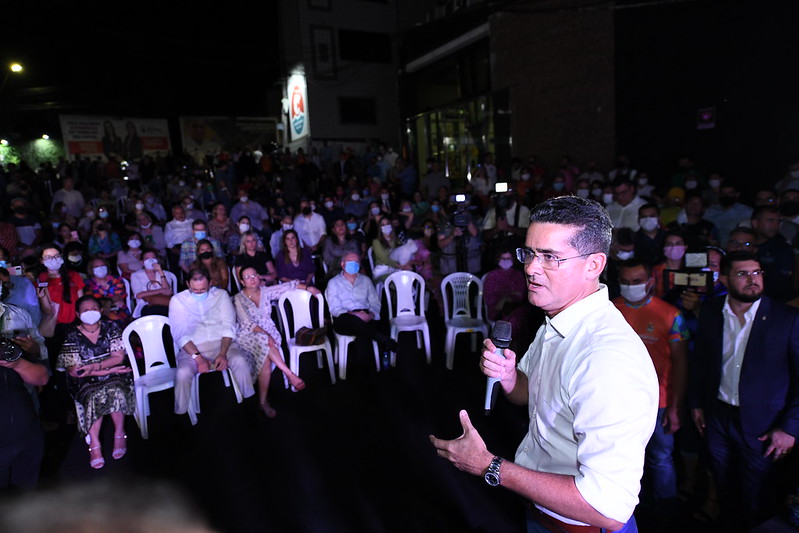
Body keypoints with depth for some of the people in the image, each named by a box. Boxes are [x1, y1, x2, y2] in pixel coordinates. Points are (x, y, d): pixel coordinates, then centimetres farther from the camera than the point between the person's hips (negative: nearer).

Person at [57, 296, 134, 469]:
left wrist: (95, 366, -23)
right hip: (86, 381, 0)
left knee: (115, 391, -33)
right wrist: (109, 369, -15)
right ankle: (94, 445, -26)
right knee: (95, 396, -33)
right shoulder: (72, 336, 0)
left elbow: (119, 356, -5)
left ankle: (119, 434, -15)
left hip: (116, 375, 0)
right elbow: (74, 370, -7)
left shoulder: (110, 328, 4)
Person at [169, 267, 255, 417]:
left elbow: (229, 326, 0)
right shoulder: (177, 300, 5)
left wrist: (223, 354, -15)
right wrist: (198, 358, -17)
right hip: (192, 348, 0)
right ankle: (181, 416, -9)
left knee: (240, 361, -30)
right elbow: (179, 334, -3)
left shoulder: (221, 295, 8)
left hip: (222, 342, 1)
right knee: (183, 373, -31)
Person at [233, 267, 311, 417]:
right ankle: (290, 375, -35)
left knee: (266, 357, -29)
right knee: (264, 342, -37)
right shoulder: (239, 299, -2)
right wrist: (264, 334, -26)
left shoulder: (266, 291, 9)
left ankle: (263, 401, -24)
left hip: (269, 332, 2)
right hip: (248, 335, -2)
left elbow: (288, 286, 13)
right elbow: (247, 323, -13)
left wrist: (308, 288, 4)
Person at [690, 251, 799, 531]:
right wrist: (696, 404, 9)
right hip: (717, 417, 3)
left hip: (762, 425, -3)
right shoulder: (710, 312, -3)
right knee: (726, 492, 20)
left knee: (757, 502, 11)